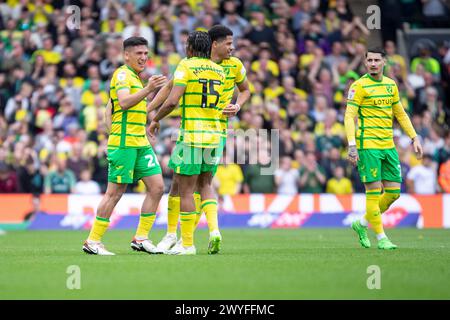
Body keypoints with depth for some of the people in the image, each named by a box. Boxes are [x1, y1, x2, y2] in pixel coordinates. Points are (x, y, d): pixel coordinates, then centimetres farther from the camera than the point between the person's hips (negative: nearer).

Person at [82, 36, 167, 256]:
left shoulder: (135, 77, 20)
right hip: (123, 143, -9)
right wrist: (148, 89, -38)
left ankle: (141, 238, 7)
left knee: (157, 187, 2)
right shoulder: (122, 74, -9)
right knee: (115, 192, -6)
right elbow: (124, 102, -27)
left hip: (140, 143, 9)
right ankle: (92, 241, 1)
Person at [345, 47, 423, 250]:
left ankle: (362, 224, 22)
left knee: (393, 192, 4)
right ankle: (381, 237, 2)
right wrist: (352, 146, -20)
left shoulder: (391, 84, 13)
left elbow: (400, 114, 23)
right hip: (368, 146, -7)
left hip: (388, 146, 7)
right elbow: (349, 116, -10)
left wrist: (414, 138, 16)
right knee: (374, 191, -6)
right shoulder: (359, 86, -6)